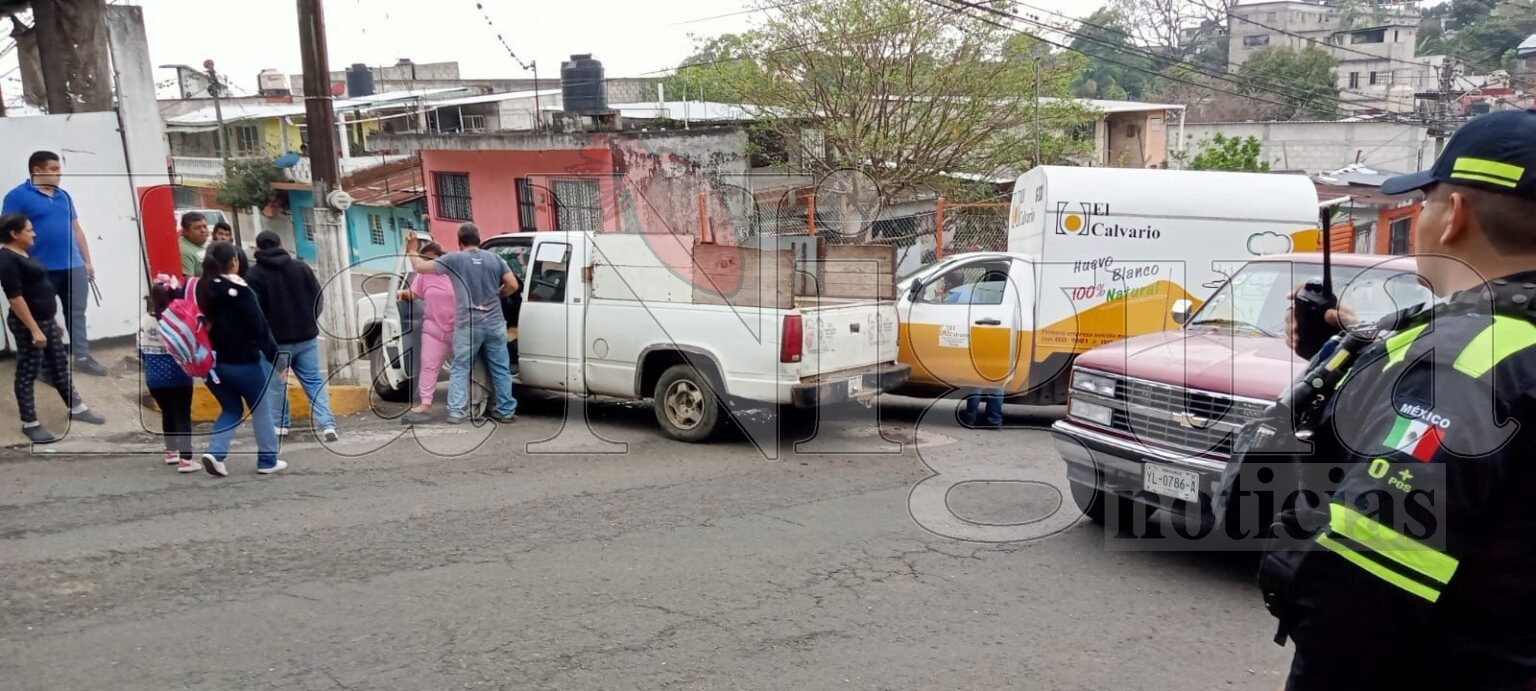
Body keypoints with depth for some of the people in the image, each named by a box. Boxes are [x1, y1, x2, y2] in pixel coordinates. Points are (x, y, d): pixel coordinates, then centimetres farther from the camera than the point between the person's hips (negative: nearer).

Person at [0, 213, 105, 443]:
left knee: (60, 366, 16)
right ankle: (30, 424, 11)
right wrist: (34, 330, -23)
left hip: (46, 321, 9)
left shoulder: (26, 255, 11)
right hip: (28, 325, -9)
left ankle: (77, 408, 27)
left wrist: (53, 322, 21)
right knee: (27, 373, 2)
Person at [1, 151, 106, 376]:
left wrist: (87, 261, 17)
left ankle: (83, 357, 14)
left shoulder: (64, 196, 15)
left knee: (77, 313, 8)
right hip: (41, 270, -5)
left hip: (73, 267, 6)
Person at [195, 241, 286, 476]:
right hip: (242, 360, -6)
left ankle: (215, 452, -1)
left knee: (231, 408, 18)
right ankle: (268, 461, 11)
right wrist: (275, 356, -9)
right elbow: (259, 327, -14)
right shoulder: (239, 290, -13)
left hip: (213, 361, 6)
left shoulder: (201, 289, 4)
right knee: (261, 408, 9)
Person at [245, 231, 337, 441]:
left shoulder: (255, 274, -7)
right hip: (306, 337, 3)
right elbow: (318, 299, 10)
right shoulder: (302, 267, 6)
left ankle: (280, 425, 15)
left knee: (275, 382, 13)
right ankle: (327, 424, -7)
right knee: (314, 381, 4)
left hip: (276, 339, -3)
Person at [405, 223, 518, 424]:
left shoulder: (453, 259, -2)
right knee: (500, 369, 9)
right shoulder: (495, 259, 6)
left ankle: (456, 411, 3)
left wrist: (412, 251, 17)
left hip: (467, 325, -2)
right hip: (494, 323, 2)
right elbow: (513, 285, 2)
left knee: (460, 369, 8)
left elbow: (421, 267, -2)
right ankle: (506, 411, 10)